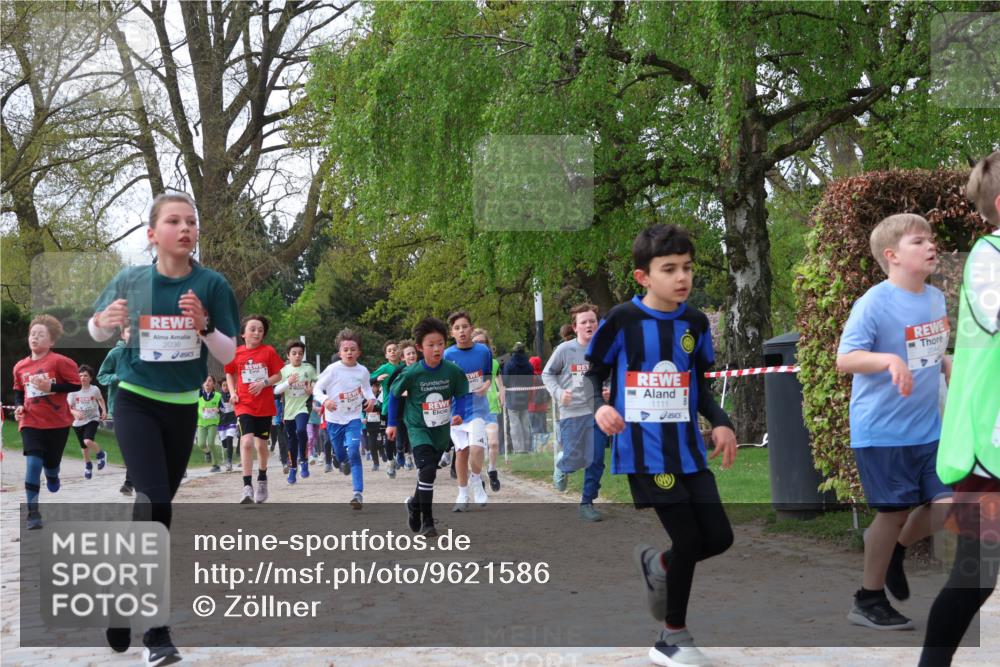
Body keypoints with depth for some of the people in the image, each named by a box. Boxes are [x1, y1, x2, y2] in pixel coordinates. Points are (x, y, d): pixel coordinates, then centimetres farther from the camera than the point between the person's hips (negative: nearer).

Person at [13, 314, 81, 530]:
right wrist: (19, 406, -2)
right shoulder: (20, 366, 1)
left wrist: (50, 386, -22)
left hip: (57, 423, -1)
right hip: (31, 423, 1)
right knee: (33, 464, -14)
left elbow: (76, 384, -12)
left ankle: (53, 480, 50)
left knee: (51, 463, 11)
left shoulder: (59, 362, -12)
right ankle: (33, 513, -10)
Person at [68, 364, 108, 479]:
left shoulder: (95, 389, -7)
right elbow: (68, 408, -5)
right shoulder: (73, 391, -9)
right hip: (78, 422, 2)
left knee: (88, 441, -26)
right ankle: (88, 465, 40)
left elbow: (100, 399, 15)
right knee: (84, 447, 13)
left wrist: (104, 410, 3)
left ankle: (100, 454, 3)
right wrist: (75, 413, -24)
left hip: (92, 419, -2)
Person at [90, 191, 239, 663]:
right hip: (135, 403, -3)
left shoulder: (211, 285, -7)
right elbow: (96, 333, 7)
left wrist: (204, 326, -23)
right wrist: (105, 321, -16)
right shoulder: (130, 281, -8)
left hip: (183, 409, 3)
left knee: (155, 506, 13)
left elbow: (229, 357, -3)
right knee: (155, 502, -19)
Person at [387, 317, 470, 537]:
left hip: (442, 430, 3)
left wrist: (458, 414, -16)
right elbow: (394, 394, -1)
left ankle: (414, 503, 47)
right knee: (427, 470, -19)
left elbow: (461, 395, 2)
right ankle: (427, 522, -10)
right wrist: (392, 423, 4)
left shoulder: (453, 371, -14)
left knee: (427, 473, 17)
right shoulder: (412, 373, -18)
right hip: (418, 429, -3)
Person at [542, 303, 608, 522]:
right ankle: (561, 465, 34)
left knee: (596, 461, 1)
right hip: (571, 413, -2)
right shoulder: (565, 350, -5)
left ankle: (587, 503, 14)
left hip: (597, 412, 2)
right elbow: (547, 374, 6)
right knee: (574, 460, -3)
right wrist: (558, 393, -8)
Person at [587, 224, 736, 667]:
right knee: (689, 539, -6)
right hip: (644, 450, -6)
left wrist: (720, 422, -1)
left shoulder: (696, 323, 5)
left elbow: (700, 384, 14)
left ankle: (656, 564, 37)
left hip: (688, 448, 6)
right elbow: (593, 374, -2)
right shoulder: (622, 320, -10)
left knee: (719, 537, 5)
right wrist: (599, 407, -21)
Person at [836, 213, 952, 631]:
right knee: (895, 511, 0)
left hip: (928, 426, 7)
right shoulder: (874, 303, -17)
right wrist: (889, 360, -37)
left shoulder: (936, 298, 5)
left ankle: (893, 550, 34)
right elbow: (844, 360, -22)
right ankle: (868, 602, 17)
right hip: (881, 429, -7)